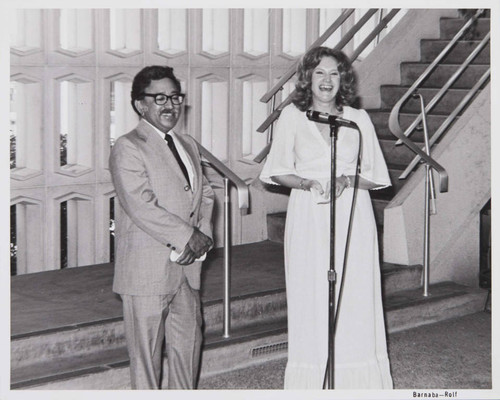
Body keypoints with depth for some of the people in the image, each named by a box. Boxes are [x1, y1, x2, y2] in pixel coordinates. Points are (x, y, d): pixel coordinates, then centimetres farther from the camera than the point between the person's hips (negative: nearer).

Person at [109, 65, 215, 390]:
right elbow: (142, 207, -19)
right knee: (147, 350, 1)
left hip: (187, 265, 8)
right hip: (148, 269, -8)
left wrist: (203, 235, -6)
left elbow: (205, 192, 14)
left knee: (190, 340, 15)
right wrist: (189, 237, -16)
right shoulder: (128, 148, -11)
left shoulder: (188, 145, 16)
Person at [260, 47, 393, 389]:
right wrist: (307, 183, -10)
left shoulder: (358, 119, 6)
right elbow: (277, 171, 8)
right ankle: (312, 383, 8)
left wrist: (347, 180, -12)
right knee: (310, 299, 0)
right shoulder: (292, 117, 5)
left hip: (353, 218, 1)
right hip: (308, 218, 0)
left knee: (355, 298, -1)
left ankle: (356, 382, 7)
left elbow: (376, 176, 7)